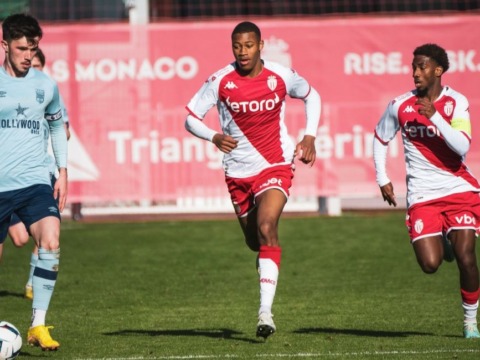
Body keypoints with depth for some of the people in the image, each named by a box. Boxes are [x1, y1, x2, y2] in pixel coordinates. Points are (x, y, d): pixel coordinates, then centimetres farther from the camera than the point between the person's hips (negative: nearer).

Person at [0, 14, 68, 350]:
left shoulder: (46, 84, 7)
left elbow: (58, 126, 23)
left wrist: (62, 171, 14)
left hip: (36, 181, 1)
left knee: (51, 241, -22)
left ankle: (38, 325, -16)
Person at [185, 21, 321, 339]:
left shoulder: (282, 76, -8)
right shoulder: (220, 81, -10)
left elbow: (311, 96, 12)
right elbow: (191, 118, -5)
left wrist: (310, 136, 1)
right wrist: (214, 137, -25)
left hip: (275, 166, -2)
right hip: (238, 170, 3)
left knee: (266, 228, -24)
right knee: (254, 241, 14)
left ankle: (266, 312, -29)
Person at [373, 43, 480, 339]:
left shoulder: (456, 103, -6)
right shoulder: (400, 106, 0)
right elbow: (380, 139, 17)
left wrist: (434, 115, -25)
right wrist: (383, 179, 11)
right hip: (422, 197, 1)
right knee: (430, 264, -12)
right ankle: (441, 243, 26)